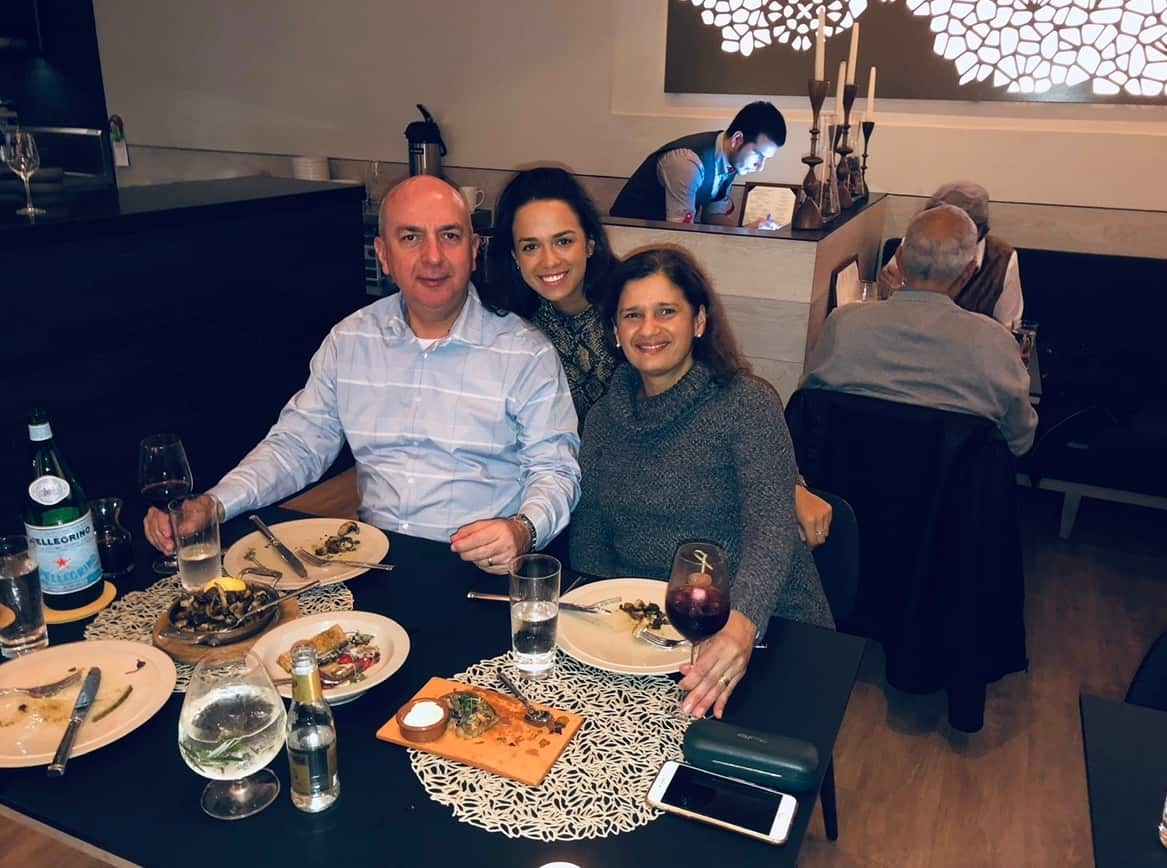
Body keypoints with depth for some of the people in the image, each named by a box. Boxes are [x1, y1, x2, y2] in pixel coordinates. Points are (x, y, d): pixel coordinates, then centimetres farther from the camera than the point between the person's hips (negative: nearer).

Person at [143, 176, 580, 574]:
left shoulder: (527, 352, -6)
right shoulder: (348, 341, 7)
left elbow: (555, 470, -5)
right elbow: (296, 445, 10)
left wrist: (523, 529, -28)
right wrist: (213, 504, -6)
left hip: (480, 571, -2)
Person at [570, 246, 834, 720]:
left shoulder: (747, 404, -8)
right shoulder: (604, 417, 8)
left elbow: (771, 529, -19)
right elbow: (589, 539, 11)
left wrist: (742, 621, -37)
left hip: (764, 626, -3)